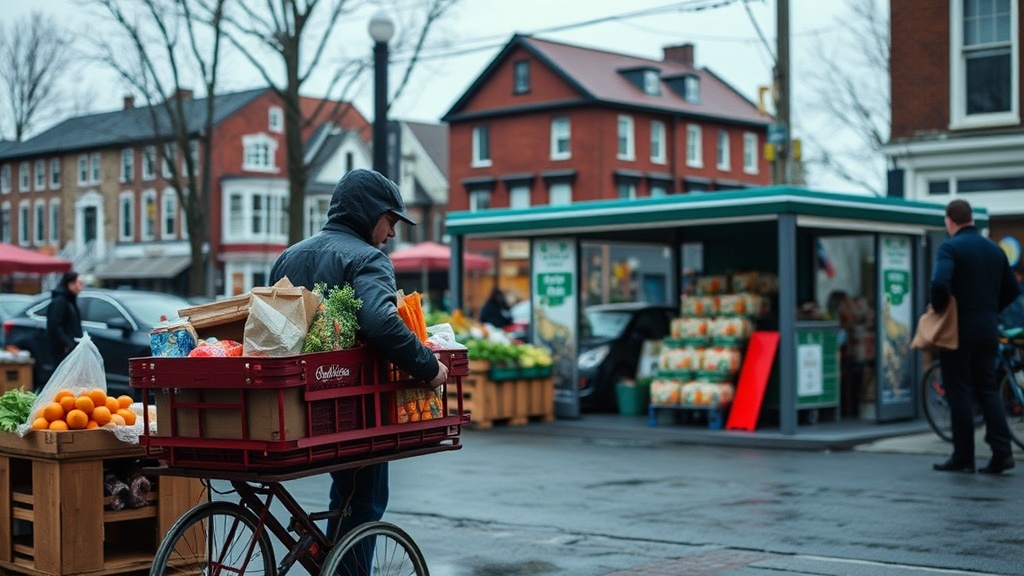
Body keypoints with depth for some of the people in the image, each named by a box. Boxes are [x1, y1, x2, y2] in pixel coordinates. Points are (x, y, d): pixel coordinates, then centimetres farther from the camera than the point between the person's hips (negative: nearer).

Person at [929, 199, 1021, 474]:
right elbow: (1011, 291, 15)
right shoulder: (994, 249, 10)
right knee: (988, 390, 11)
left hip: (959, 330, -6)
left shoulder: (950, 247, -11)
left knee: (959, 393, 0)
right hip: (988, 330, 6)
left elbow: (939, 283, -27)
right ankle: (1002, 452, 2)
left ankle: (963, 457, 3)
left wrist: (938, 308, -10)